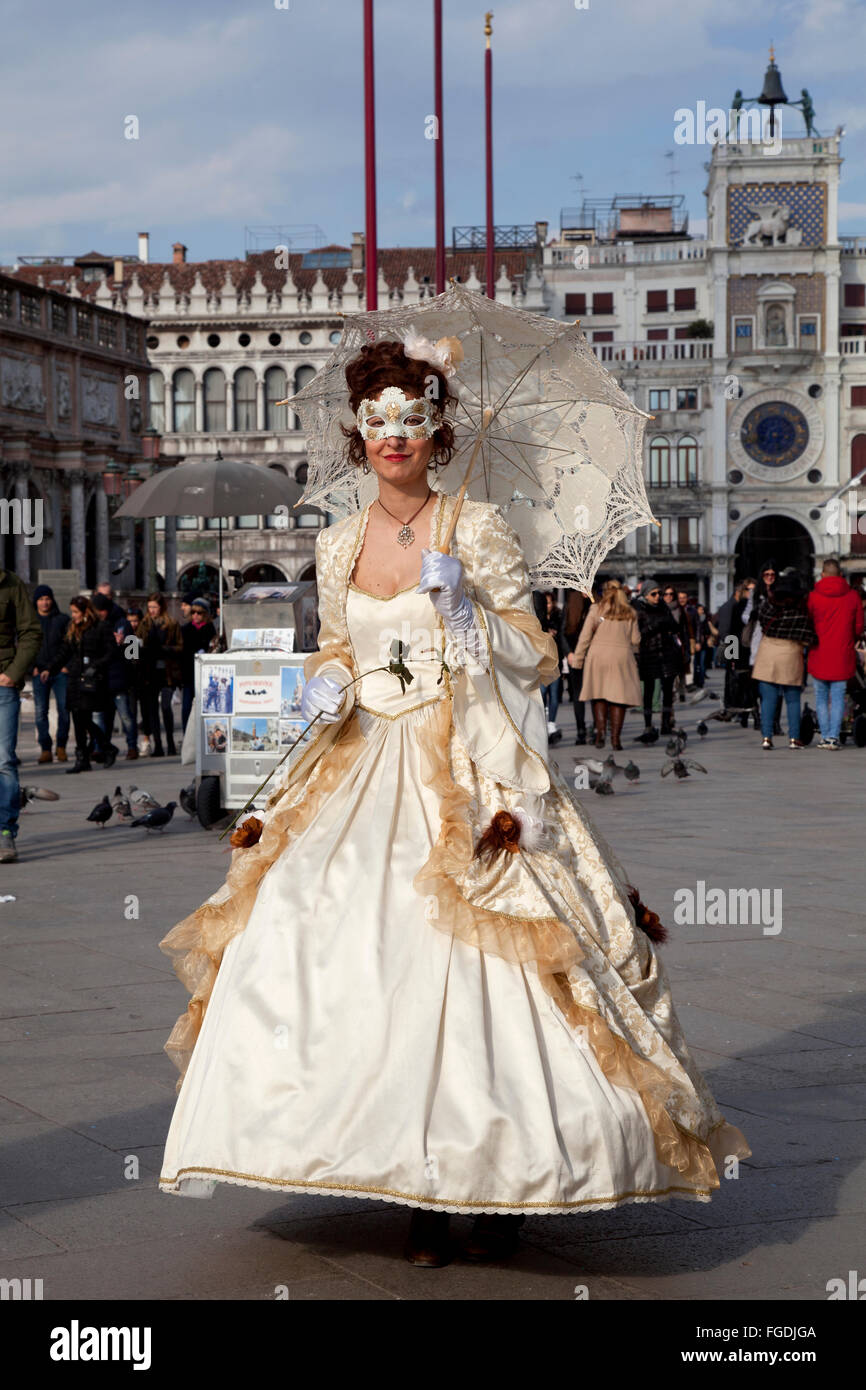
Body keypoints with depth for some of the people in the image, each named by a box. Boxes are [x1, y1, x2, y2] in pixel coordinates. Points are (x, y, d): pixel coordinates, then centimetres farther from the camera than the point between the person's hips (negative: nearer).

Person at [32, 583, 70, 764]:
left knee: (64, 710, -5)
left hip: (60, 672, -1)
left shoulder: (63, 619, 8)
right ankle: (46, 749, -1)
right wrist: (33, 667, -2)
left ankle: (61, 747, 7)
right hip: (39, 673, 1)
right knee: (40, 712, -4)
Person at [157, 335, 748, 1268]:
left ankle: (499, 1186, -3)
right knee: (344, 952, -8)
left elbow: (535, 657, 1)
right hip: (364, 773, 4)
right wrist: (327, 692, 1)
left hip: (467, 772, -4)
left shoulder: (477, 530, 0)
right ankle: (419, 1189, 0)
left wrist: (469, 611, -14)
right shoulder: (337, 545, 12)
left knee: (474, 966, -14)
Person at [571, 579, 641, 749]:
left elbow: (585, 637, 0)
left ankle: (600, 731, -7)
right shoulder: (629, 613, 6)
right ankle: (615, 736, -3)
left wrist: (577, 659, 6)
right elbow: (635, 640, 6)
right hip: (622, 657, 1)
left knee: (599, 696, 8)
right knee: (619, 696, 3)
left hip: (598, 655, -1)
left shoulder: (596, 609, 1)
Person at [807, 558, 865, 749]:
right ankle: (834, 736, -3)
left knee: (821, 698, 9)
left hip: (819, 654, -1)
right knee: (838, 697, 4)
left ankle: (825, 736, 7)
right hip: (843, 655, 1)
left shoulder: (813, 597, -5)